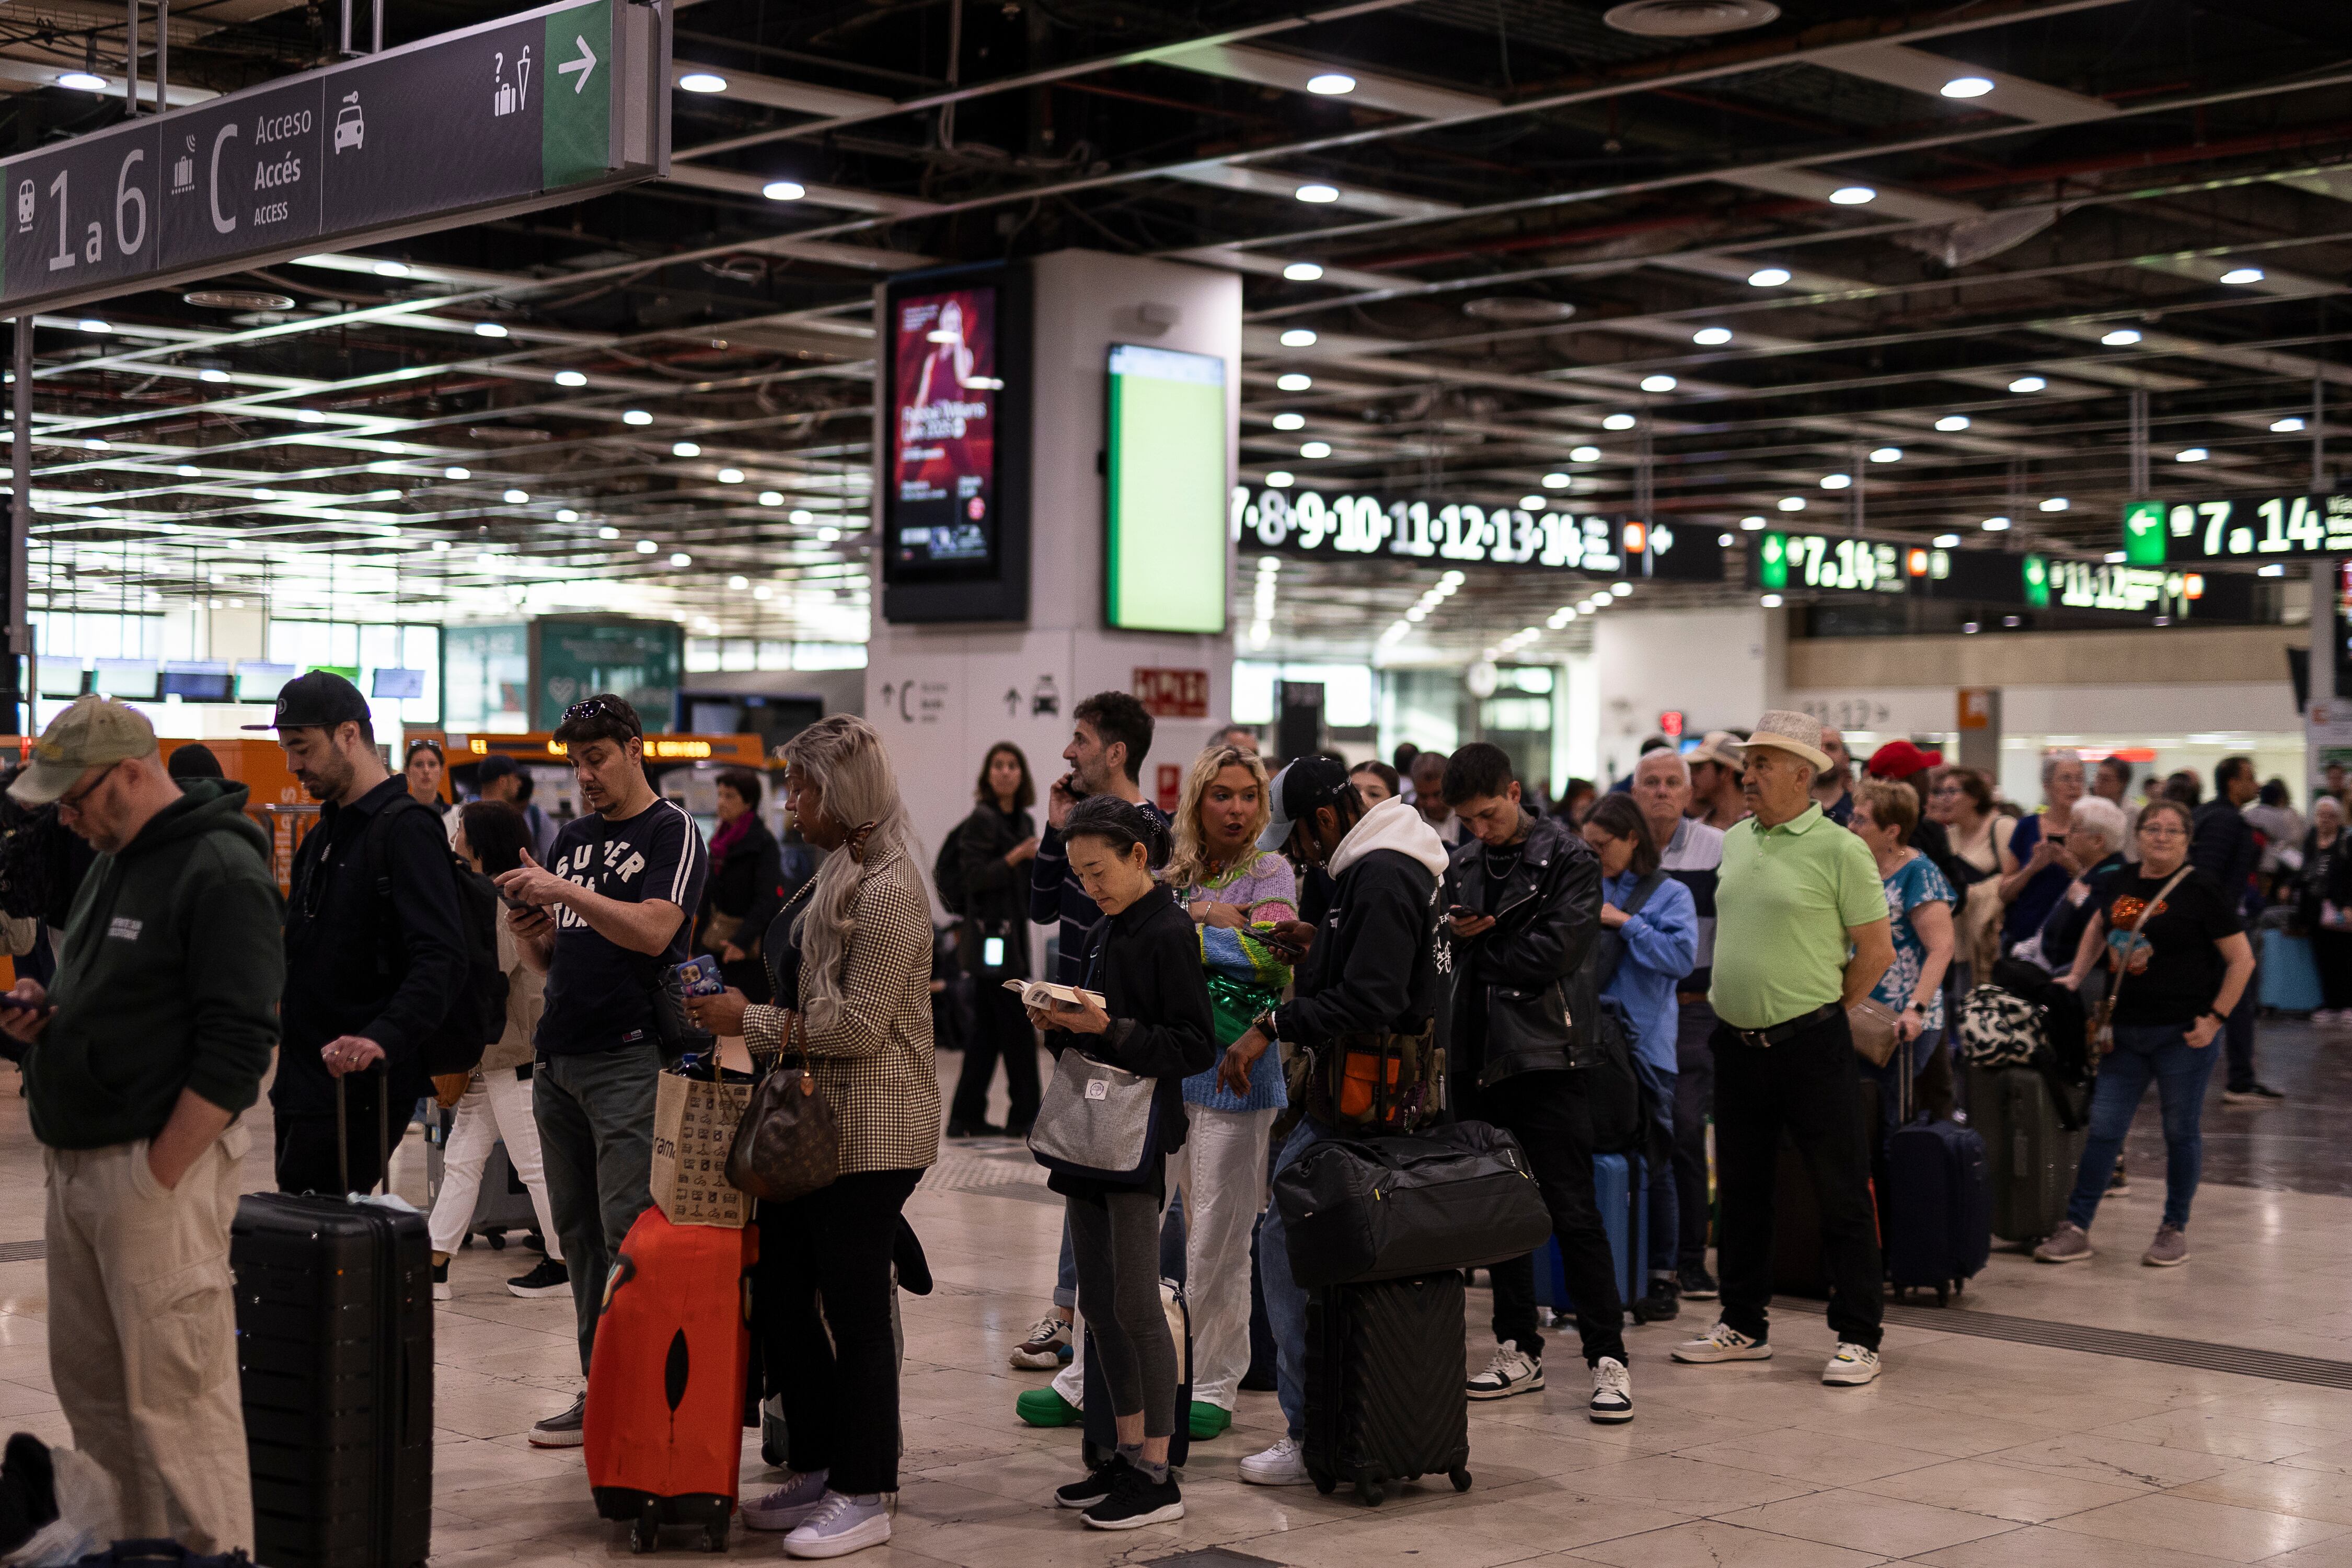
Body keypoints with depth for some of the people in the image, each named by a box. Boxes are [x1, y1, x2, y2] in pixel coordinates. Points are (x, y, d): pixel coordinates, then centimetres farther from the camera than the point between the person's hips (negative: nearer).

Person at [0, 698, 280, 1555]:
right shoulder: (113, 861, 15)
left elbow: (236, 1047, -19)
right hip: (76, 1163, 9)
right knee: (88, 1387, 15)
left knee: (175, 1396, -6)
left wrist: (157, 1177, -19)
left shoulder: (221, 872, -13)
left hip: (157, 1167, -9)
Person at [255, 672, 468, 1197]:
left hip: (361, 1087, -9)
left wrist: (383, 1037, -37)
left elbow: (441, 960, -23)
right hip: (304, 1077, 9)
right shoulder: (322, 836, 20)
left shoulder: (408, 830, -11)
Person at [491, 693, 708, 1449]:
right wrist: (528, 933, 0)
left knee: (629, 1233, -10)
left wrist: (565, 893, -20)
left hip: (631, 1057, -7)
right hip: (559, 1059, 7)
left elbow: (652, 930, -17)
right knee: (577, 1233, 9)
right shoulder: (573, 836, 19)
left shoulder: (672, 833, -2)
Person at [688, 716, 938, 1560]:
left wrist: (753, 1022, -13)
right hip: (818, 1119, 10)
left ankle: (862, 1497, 7)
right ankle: (817, 1468, 23)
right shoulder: (843, 875, 15)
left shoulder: (889, 889, -16)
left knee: (854, 1306, -3)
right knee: (778, 1294, 11)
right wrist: (746, 1022, 13)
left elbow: (860, 1025, -19)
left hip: (873, 1129, -10)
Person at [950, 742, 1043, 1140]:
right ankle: (1025, 1116, 0)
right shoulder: (982, 820, -10)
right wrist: (1016, 857, -23)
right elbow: (976, 877, -16)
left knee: (988, 1029, 10)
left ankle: (967, 1118, 14)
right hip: (990, 935, -9)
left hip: (1012, 934, 9)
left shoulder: (1024, 821, 14)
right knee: (1017, 1028, -6)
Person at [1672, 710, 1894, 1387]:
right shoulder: (1736, 841, 10)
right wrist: (1732, 994, 14)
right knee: (1741, 1188, 14)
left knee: (1841, 1191, -1)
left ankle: (1858, 1338, 5)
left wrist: (1818, 1011, -1)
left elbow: (1876, 952, -7)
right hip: (1737, 1044, 7)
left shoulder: (1839, 850, -9)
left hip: (1810, 1045, -7)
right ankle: (1743, 1326, 25)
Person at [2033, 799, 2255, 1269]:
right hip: (2126, 1030, 5)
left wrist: (2215, 1018, -12)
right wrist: (2077, 975, 17)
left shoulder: (2200, 889, -8)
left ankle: (2175, 1230, 19)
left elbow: (2242, 959, -7)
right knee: (2103, 1128, 5)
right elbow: (2099, 927, 29)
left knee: (2181, 1132, 7)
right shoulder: (2123, 882, 8)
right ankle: (2076, 1229, 8)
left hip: (2182, 1034, -5)